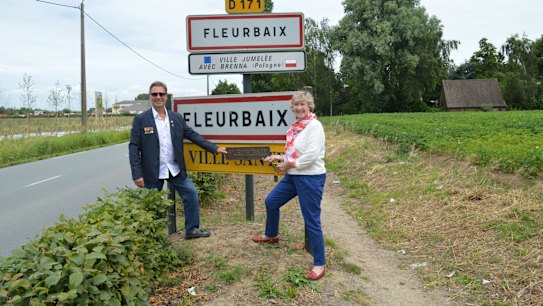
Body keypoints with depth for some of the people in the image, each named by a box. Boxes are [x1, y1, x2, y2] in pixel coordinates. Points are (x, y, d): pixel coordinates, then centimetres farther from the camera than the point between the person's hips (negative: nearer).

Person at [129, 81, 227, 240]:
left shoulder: (177, 118, 4)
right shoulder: (140, 119, -7)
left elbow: (194, 136, 6)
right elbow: (133, 148, -9)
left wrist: (215, 148, -2)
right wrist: (137, 174, -16)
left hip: (175, 169, 4)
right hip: (152, 171, -4)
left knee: (191, 192, 4)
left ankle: (192, 229, 18)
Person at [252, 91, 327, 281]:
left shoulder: (314, 126, -15)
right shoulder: (295, 126, 10)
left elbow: (312, 155, -24)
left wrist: (289, 164, -15)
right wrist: (278, 158, 6)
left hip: (310, 178, -9)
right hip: (293, 176, 9)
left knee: (312, 221, -4)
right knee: (271, 202, 20)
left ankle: (319, 264, 9)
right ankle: (271, 235, 47)